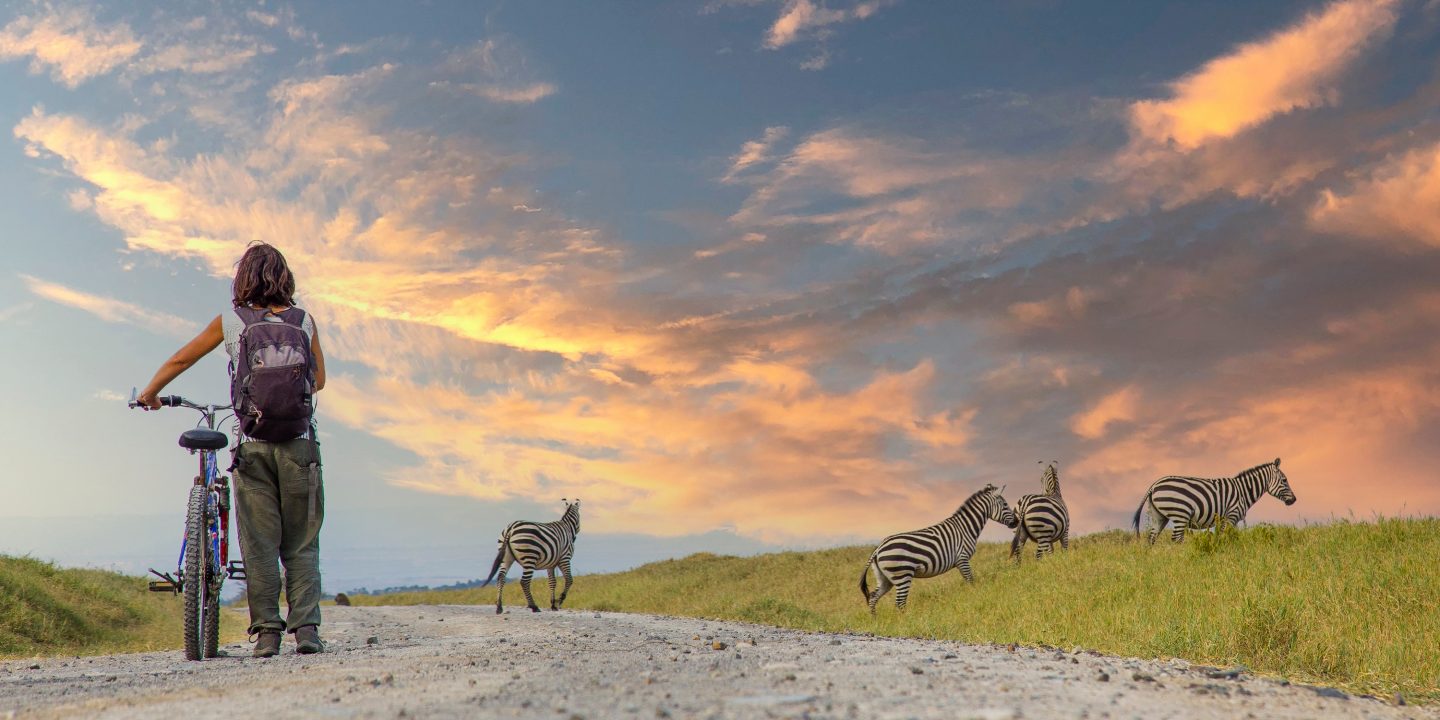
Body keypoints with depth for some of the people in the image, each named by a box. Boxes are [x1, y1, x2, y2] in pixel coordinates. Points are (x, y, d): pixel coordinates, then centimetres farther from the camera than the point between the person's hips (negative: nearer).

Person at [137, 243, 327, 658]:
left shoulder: (230, 321, 4)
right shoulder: (304, 321, 5)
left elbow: (180, 360, 14)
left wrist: (150, 393, 31)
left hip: (252, 446, -1)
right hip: (299, 444, 1)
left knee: (258, 545, 5)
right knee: (301, 545, 7)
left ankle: (267, 631, 3)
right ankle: (306, 628, 0)